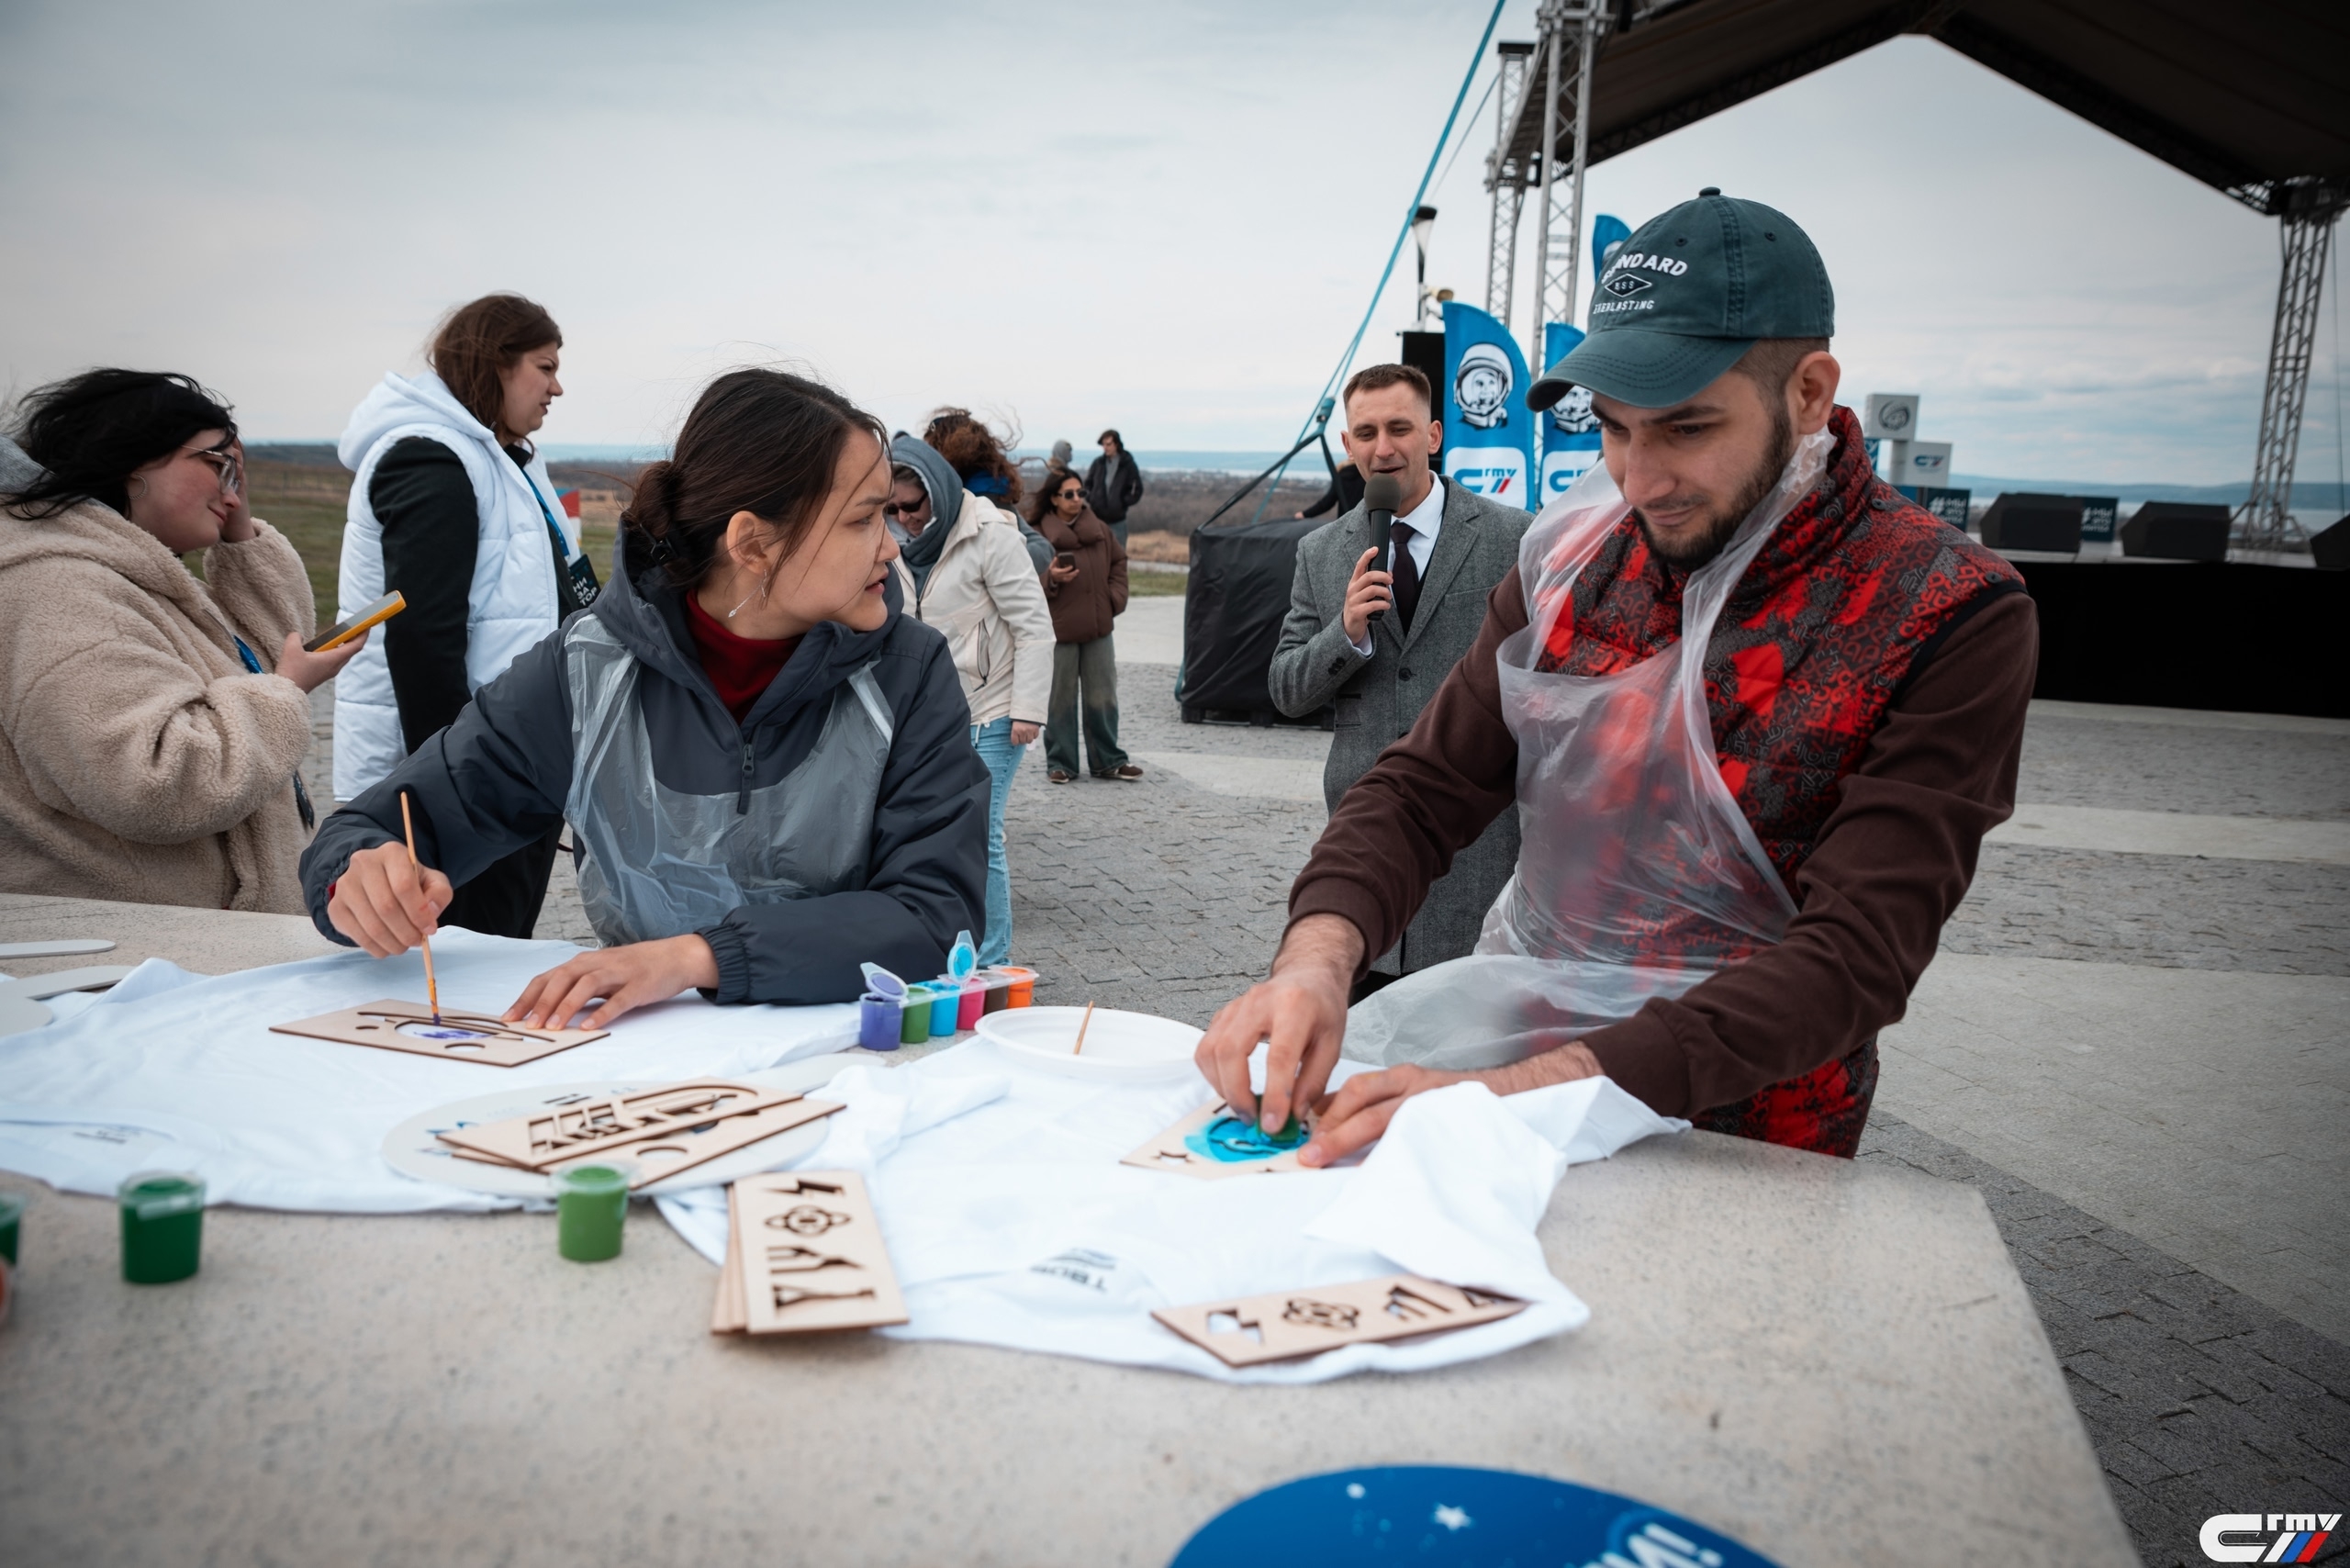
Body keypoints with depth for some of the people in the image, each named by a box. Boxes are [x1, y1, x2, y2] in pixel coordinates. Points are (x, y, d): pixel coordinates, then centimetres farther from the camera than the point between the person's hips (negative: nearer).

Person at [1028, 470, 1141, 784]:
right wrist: (1051, 578, -23)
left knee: (1102, 696, 7)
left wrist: (1115, 599, 5)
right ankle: (1060, 762, 13)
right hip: (1059, 628, -4)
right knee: (1061, 698, 3)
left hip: (1098, 627, 4)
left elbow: (1119, 563, 17)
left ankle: (1108, 760, 17)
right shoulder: (1039, 535, -6)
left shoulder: (1100, 530, 7)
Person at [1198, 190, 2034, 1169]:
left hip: (1733, 1132, -4)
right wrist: (1319, 954, -23)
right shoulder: (1574, 556, 0)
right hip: (1512, 1033, 4)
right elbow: (1425, 790, 0)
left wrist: (1530, 1090, -34)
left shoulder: (1950, 619, -15)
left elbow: (1853, 959, -23)